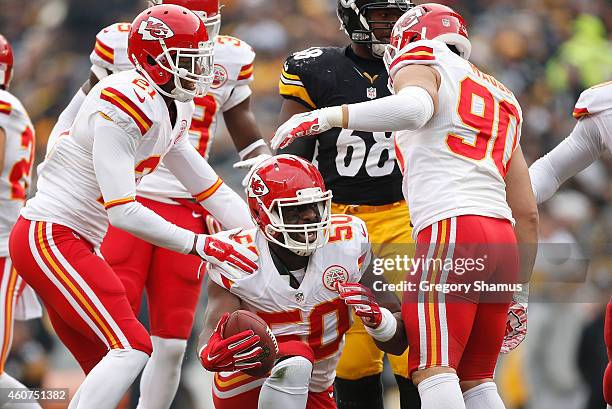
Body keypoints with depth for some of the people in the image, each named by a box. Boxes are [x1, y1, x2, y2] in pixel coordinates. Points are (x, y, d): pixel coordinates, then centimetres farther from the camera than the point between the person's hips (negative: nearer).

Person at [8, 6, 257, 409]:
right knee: (132, 348, -17)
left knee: (105, 366, 11)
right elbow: (123, 212, -24)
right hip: (48, 237, -10)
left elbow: (211, 190, 16)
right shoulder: (123, 107, -21)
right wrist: (199, 244, -21)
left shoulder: (174, 111, 10)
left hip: (77, 242, 10)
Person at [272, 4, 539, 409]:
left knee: (433, 371, -13)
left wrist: (324, 117, -16)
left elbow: (412, 107, -18)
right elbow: (528, 212, 27)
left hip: (451, 231, -7)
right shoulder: (501, 99, 31)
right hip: (502, 239, 7)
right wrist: (520, 294, 32)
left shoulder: (423, 65, 10)